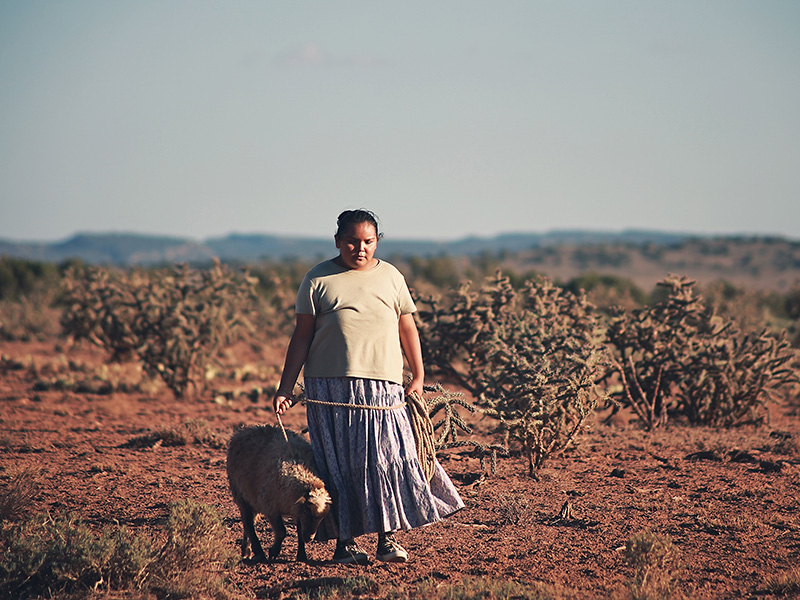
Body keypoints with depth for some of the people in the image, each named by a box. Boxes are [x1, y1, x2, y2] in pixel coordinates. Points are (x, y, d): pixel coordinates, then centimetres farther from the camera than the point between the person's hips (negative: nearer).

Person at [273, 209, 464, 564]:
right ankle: (344, 542, 6)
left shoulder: (391, 277, 12)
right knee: (339, 463, 0)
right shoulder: (318, 279, 5)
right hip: (330, 385, -1)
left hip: (383, 386, 1)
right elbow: (302, 337, 5)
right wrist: (286, 388, 1)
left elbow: (407, 329, 15)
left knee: (389, 457, -5)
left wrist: (419, 377, 7)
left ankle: (387, 538, 3)